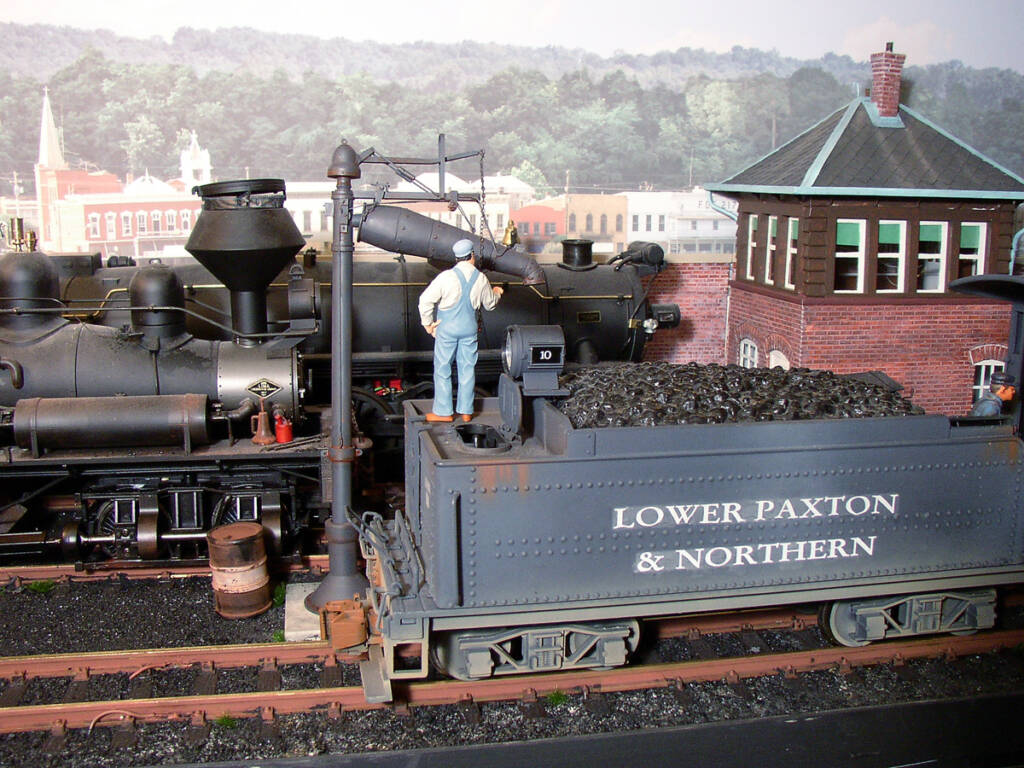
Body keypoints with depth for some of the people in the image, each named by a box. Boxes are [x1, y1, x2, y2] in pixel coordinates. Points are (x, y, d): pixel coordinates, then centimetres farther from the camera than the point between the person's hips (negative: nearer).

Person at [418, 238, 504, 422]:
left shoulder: (447, 277, -14)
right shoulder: (481, 279, -2)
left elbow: (426, 300, -17)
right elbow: (490, 304, 13)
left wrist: (428, 323, -4)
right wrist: (497, 293, 35)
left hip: (447, 328, -3)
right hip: (470, 328, 4)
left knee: (442, 369, 5)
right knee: (467, 368, 12)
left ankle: (443, 412, 10)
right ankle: (466, 411, 18)